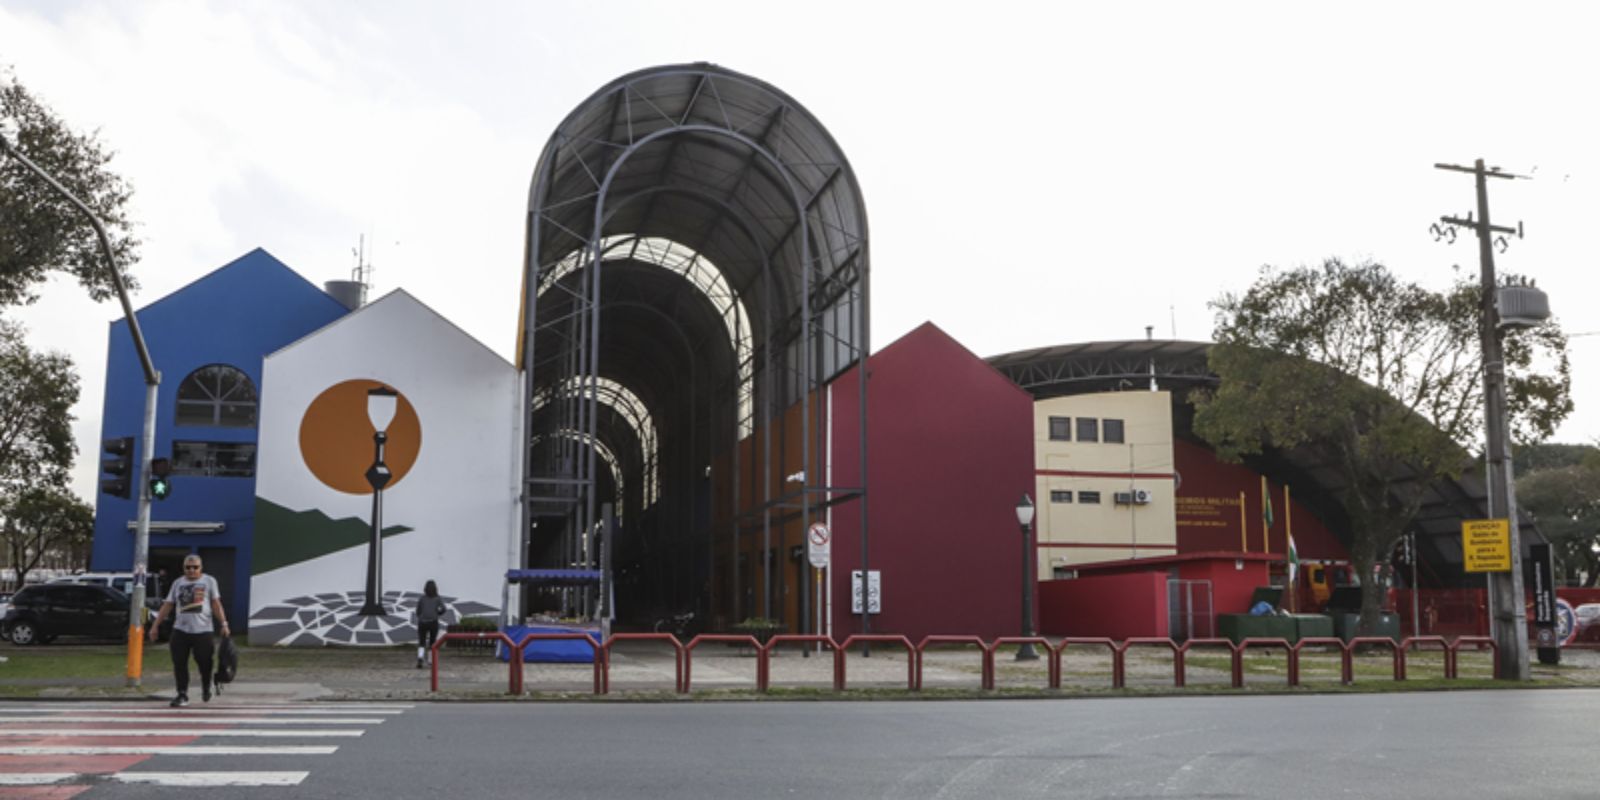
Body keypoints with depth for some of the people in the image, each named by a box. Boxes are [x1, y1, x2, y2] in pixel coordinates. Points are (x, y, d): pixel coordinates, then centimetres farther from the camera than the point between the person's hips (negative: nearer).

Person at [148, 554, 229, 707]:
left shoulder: (209, 581, 6)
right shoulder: (178, 583, 13)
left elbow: (216, 604, 1)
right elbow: (167, 606, 14)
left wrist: (224, 624, -8)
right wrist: (155, 625, 8)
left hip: (202, 630, -3)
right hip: (180, 630, 3)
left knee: (204, 663, -1)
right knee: (179, 664, -2)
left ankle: (206, 689, 25)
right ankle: (182, 695, 7)